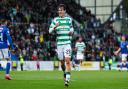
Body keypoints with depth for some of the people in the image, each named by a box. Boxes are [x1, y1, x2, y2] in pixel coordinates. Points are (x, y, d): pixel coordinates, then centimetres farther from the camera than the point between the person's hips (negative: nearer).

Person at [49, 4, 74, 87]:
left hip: (67, 43, -2)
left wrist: (71, 32, -2)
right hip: (59, 43, 2)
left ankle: (67, 78, -16)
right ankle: (65, 73, 35)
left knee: (67, 60, -14)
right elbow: (50, 30, 2)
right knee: (62, 61, 9)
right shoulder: (55, 19, 6)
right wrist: (55, 27, -18)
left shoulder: (69, 19, 7)